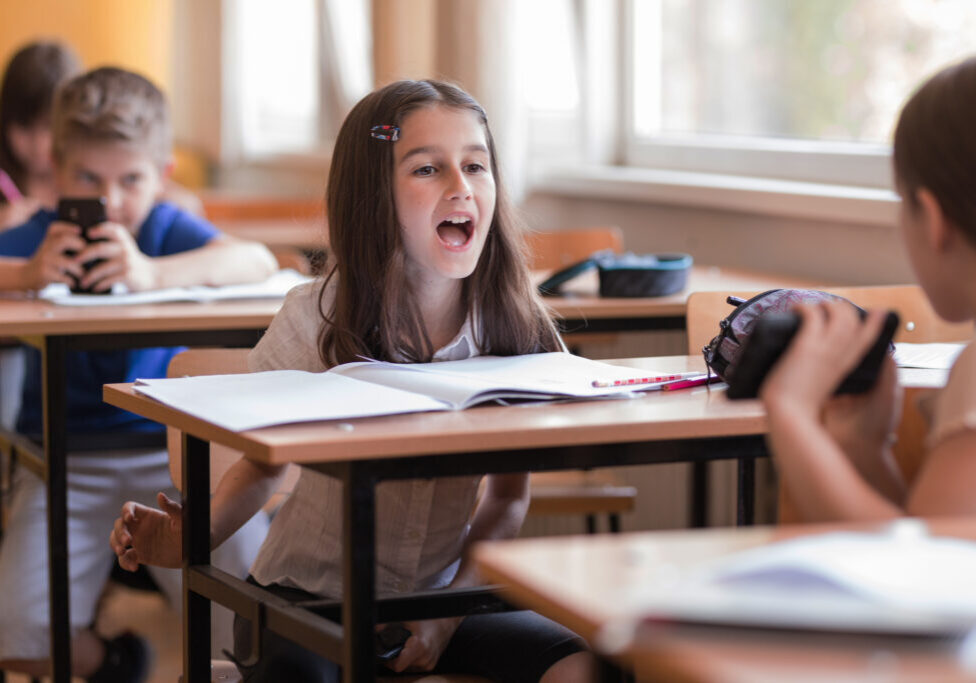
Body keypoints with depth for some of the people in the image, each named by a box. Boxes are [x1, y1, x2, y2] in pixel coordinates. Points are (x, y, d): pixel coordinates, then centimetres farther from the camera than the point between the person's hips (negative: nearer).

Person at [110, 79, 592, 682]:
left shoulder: (515, 327, -7)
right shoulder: (317, 319, -12)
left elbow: (508, 497, 4)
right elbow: (264, 463, 2)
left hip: (444, 592, 3)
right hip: (308, 593, -2)